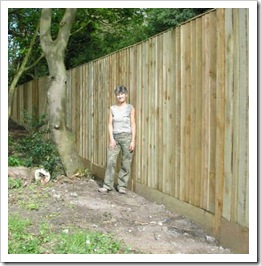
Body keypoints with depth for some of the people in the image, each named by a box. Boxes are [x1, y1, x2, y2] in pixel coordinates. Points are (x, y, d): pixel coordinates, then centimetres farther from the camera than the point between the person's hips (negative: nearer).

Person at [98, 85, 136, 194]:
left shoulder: (130, 108, 1)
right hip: (115, 137, 2)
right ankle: (107, 185, 4)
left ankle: (122, 186, 11)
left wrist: (133, 140, -6)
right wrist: (111, 138, -4)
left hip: (126, 137, -2)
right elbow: (110, 124, 7)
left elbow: (133, 125, 0)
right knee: (110, 161, -4)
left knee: (126, 163, 1)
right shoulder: (112, 108, 8)